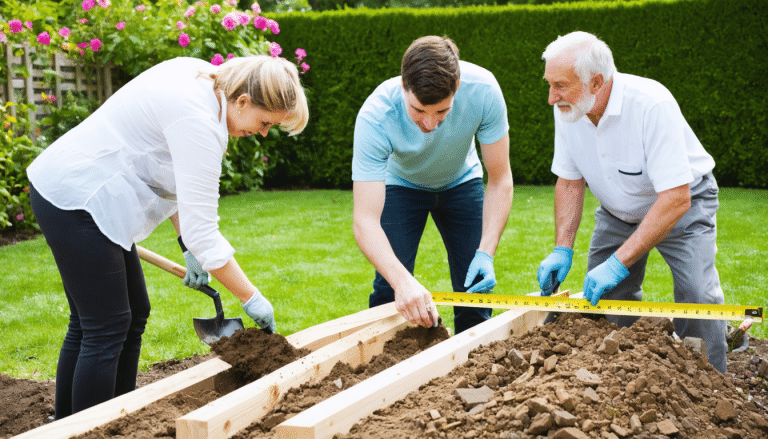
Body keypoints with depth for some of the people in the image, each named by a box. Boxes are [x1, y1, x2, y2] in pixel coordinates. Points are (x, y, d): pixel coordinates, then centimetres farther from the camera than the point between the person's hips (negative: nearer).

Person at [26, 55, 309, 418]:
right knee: (106, 328, -7)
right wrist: (252, 299, -16)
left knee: (134, 314, 13)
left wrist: (189, 247, 10)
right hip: (71, 200, -10)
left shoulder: (201, 78, 3)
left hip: (74, 189, 10)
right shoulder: (200, 125, -26)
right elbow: (201, 231, -26)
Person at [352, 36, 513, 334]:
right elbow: (365, 221, -40)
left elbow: (499, 180, -22)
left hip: (461, 182, 1)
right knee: (389, 289, -13)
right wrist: (403, 282, -56)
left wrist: (486, 253, -33)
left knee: (476, 286, -7)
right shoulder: (375, 116, -37)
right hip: (401, 185, -1)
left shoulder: (483, 91, -34)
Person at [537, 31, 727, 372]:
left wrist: (619, 262, -39)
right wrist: (562, 249, -16)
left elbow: (676, 198, -37)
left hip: (681, 205, -5)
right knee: (600, 296, 1)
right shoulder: (567, 109, -16)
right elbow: (570, 180, -4)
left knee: (697, 295, -21)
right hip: (619, 211, 6)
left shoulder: (652, 105, -36)